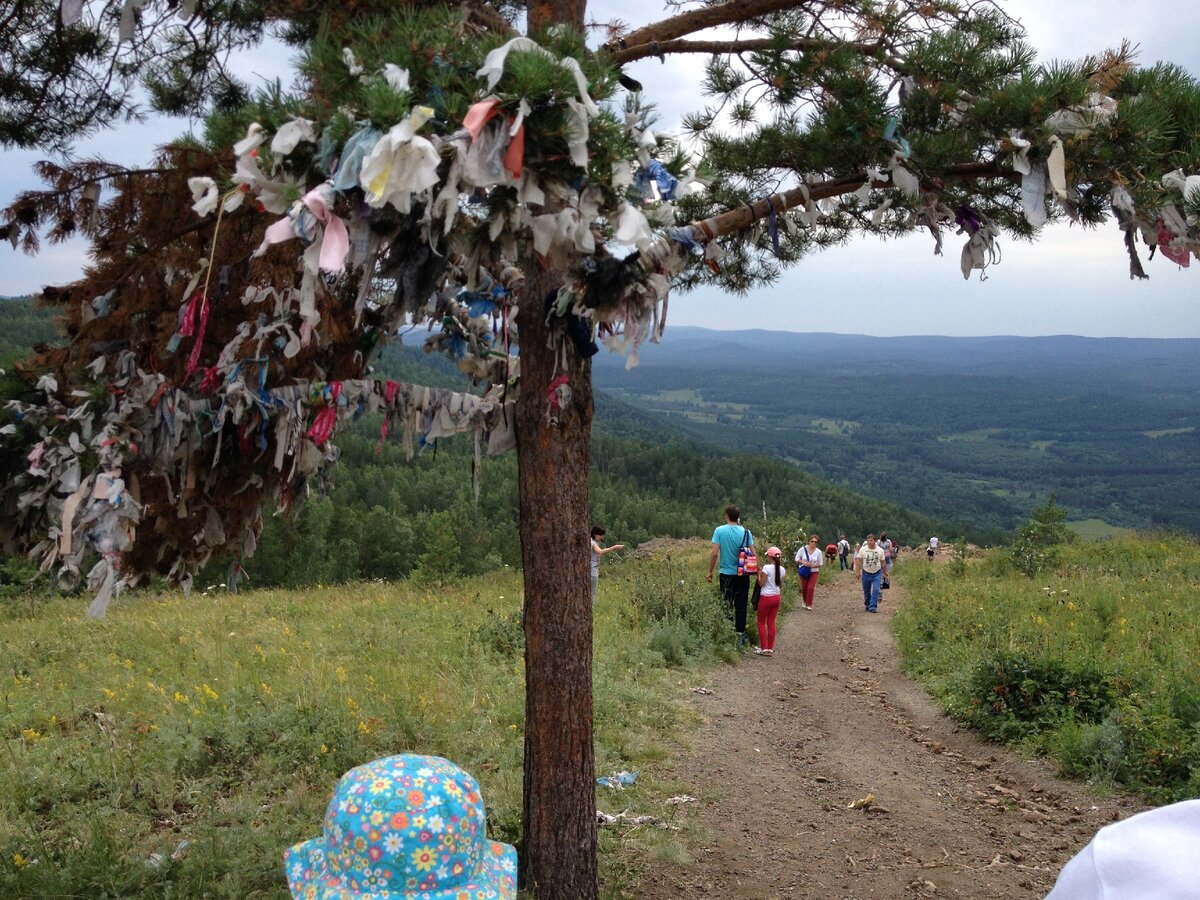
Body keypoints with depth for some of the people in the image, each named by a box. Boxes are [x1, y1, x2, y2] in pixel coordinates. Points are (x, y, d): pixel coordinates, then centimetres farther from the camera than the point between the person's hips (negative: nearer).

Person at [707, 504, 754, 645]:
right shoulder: (746, 532, -3)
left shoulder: (719, 530, -8)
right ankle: (740, 634, 11)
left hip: (727, 574, -1)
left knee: (727, 605, 10)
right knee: (741, 605, 8)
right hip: (743, 575, 1)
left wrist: (710, 571, 0)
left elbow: (714, 553, -11)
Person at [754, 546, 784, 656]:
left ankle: (764, 648, 4)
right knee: (771, 622, 11)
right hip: (776, 597, 6)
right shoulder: (782, 569, 1)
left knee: (761, 622, 7)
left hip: (766, 597, -6)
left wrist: (759, 572, -3)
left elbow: (761, 584, -14)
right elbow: (780, 583, 12)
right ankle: (770, 648, 11)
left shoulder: (766, 568, -18)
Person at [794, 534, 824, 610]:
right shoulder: (803, 549, -9)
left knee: (811, 588, -11)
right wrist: (803, 562, -21)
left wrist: (813, 565, -19)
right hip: (804, 572, 1)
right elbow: (797, 559, -3)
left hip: (814, 572, -1)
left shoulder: (818, 552, -7)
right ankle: (805, 601, 34)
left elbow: (820, 563, 0)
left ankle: (808, 604, 0)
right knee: (804, 588, 8)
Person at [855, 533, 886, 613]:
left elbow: (882, 562, 6)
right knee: (866, 591, 10)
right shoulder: (863, 549, -5)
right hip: (866, 573, 1)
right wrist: (857, 571, -9)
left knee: (875, 590, -12)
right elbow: (858, 561, -3)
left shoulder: (880, 550, -1)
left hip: (877, 573, 0)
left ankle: (873, 607, -11)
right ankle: (867, 605, 27)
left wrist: (884, 573, 10)